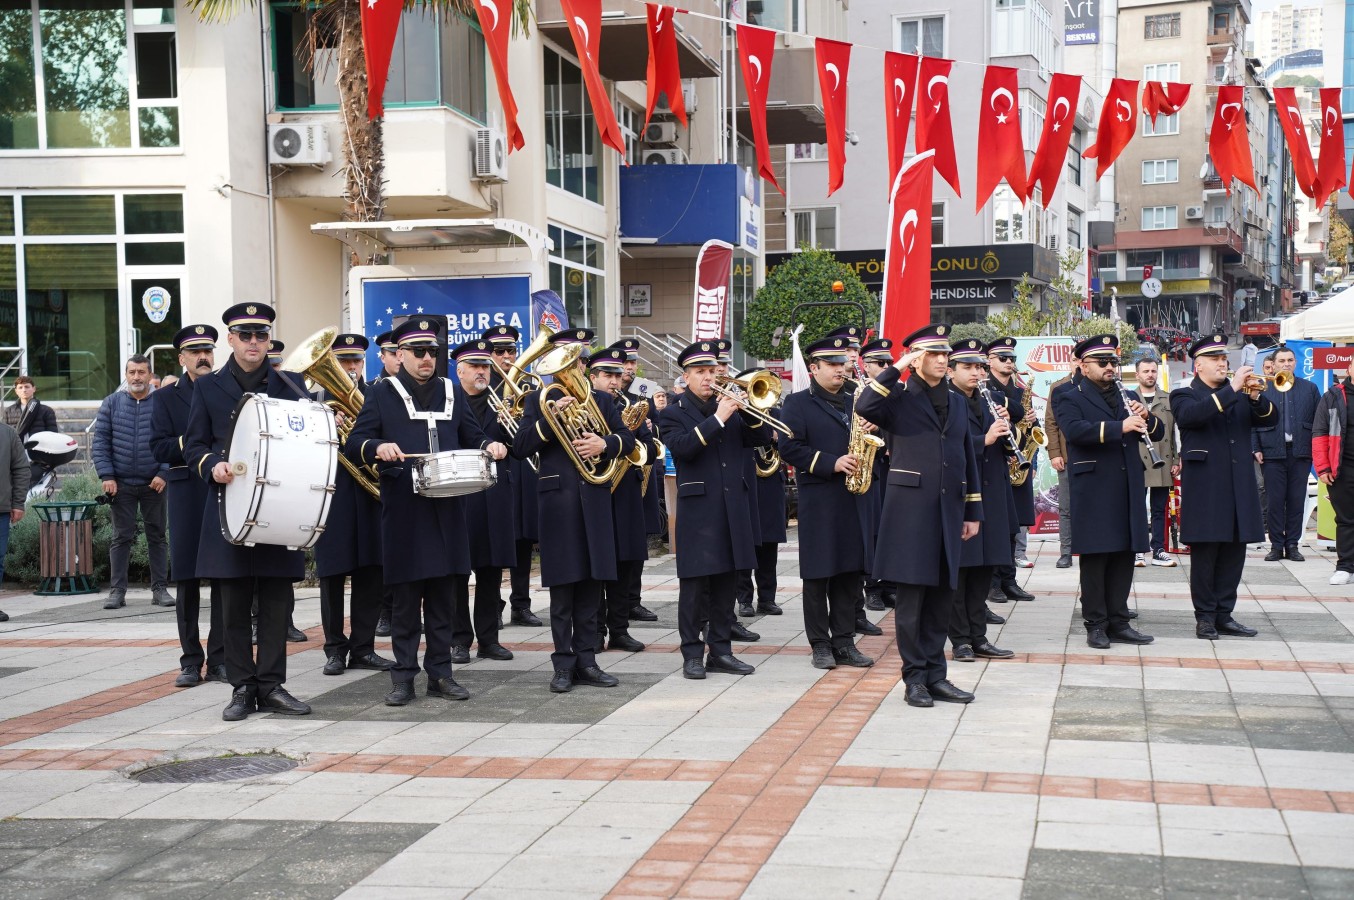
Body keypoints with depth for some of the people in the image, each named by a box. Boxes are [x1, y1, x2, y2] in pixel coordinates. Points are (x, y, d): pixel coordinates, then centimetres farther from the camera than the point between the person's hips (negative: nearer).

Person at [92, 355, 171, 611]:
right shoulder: (111, 403, 4)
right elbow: (100, 442, 3)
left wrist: (163, 473, -11)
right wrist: (106, 475, -6)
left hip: (154, 484, 0)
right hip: (121, 484, 1)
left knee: (157, 537, 6)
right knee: (121, 537, 3)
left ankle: (160, 589, 11)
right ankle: (117, 590, 7)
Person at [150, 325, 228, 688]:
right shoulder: (165, 398, 8)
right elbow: (159, 448, -2)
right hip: (187, 497, -1)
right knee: (187, 580, 2)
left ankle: (219, 659, 9)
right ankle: (191, 661, 10)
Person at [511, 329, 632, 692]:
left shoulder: (601, 400, 14)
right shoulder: (538, 400, 4)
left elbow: (628, 439, 8)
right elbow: (520, 448, -6)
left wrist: (604, 444, -12)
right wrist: (550, 418, -18)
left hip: (596, 501, 3)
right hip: (558, 501, -3)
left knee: (591, 585, 5)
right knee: (563, 587, -1)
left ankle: (587, 661, 12)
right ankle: (564, 664, 6)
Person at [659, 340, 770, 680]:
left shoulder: (729, 407, 14)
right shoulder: (674, 413, 0)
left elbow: (761, 439, 7)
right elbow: (682, 447, -19)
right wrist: (718, 419, -23)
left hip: (734, 508, 5)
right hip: (697, 509, -5)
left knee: (726, 582, 8)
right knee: (694, 584, -2)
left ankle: (720, 650, 15)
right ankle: (692, 654, 5)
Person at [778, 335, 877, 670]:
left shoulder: (854, 402, 17)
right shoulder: (798, 403, -1)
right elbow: (789, 447, -11)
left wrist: (870, 430, -2)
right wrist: (832, 464, -18)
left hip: (855, 500, 5)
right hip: (818, 501, -5)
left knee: (850, 572, 7)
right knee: (818, 574, 0)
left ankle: (844, 642, 14)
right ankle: (820, 644, 7)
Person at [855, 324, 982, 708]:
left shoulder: (957, 402, 17)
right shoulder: (898, 398, -1)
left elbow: (967, 457, 18)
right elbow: (864, 407, -24)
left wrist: (973, 511, 14)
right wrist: (895, 370, -17)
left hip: (949, 511, 5)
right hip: (910, 509, -5)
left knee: (941, 596, 7)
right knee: (911, 596, -2)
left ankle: (936, 675, 14)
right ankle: (915, 678, 5)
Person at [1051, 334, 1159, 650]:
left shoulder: (1128, 396, 20)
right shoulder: (1068, 396, 0)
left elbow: (1156, 433, 17)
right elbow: (1074, 429, -19)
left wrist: (1145, 418, -6)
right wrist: (1119, 427, -29)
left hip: (1128, 489, 6)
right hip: (1093, 490, -6)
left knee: (1124, 556, 7)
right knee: (1095, 557, -1)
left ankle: (1118, 622, 14)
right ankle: (1095, 624, 6)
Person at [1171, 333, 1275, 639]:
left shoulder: (1240, 396, 17)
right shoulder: (1184, 396, 1)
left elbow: (1269, 419, 6)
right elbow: (1192, 414, -22)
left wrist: (1256, 398, -13)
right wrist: (1231, 390, -24)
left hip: (1239, 490, 5)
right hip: (1205, 491, -5)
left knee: (1233, 555, 6)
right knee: (1204, 555, 0)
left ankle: (1224, 615, 14)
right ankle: (1205, 617, 7)